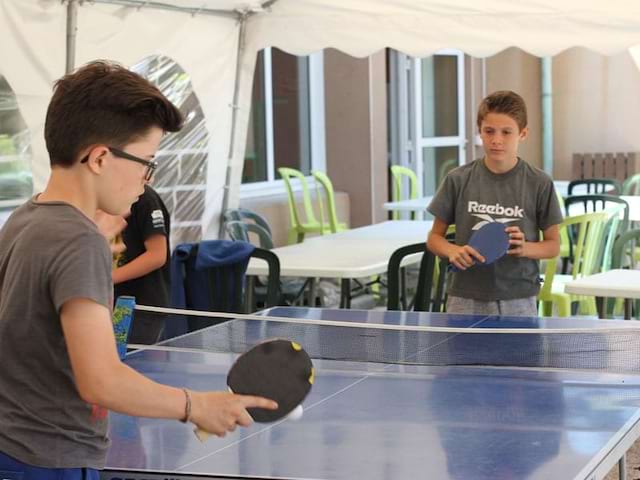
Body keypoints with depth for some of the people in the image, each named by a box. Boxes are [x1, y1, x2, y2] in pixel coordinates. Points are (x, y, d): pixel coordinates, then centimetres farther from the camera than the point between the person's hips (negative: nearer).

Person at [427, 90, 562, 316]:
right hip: (466, 301, 0)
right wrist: (453, 251, -15)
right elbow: (434, 237, 7)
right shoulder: (458, 180, -2)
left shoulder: (539, 183, -4)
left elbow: (553, 245, 3)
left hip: (518, 302, 0)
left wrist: (524, 248, -17)